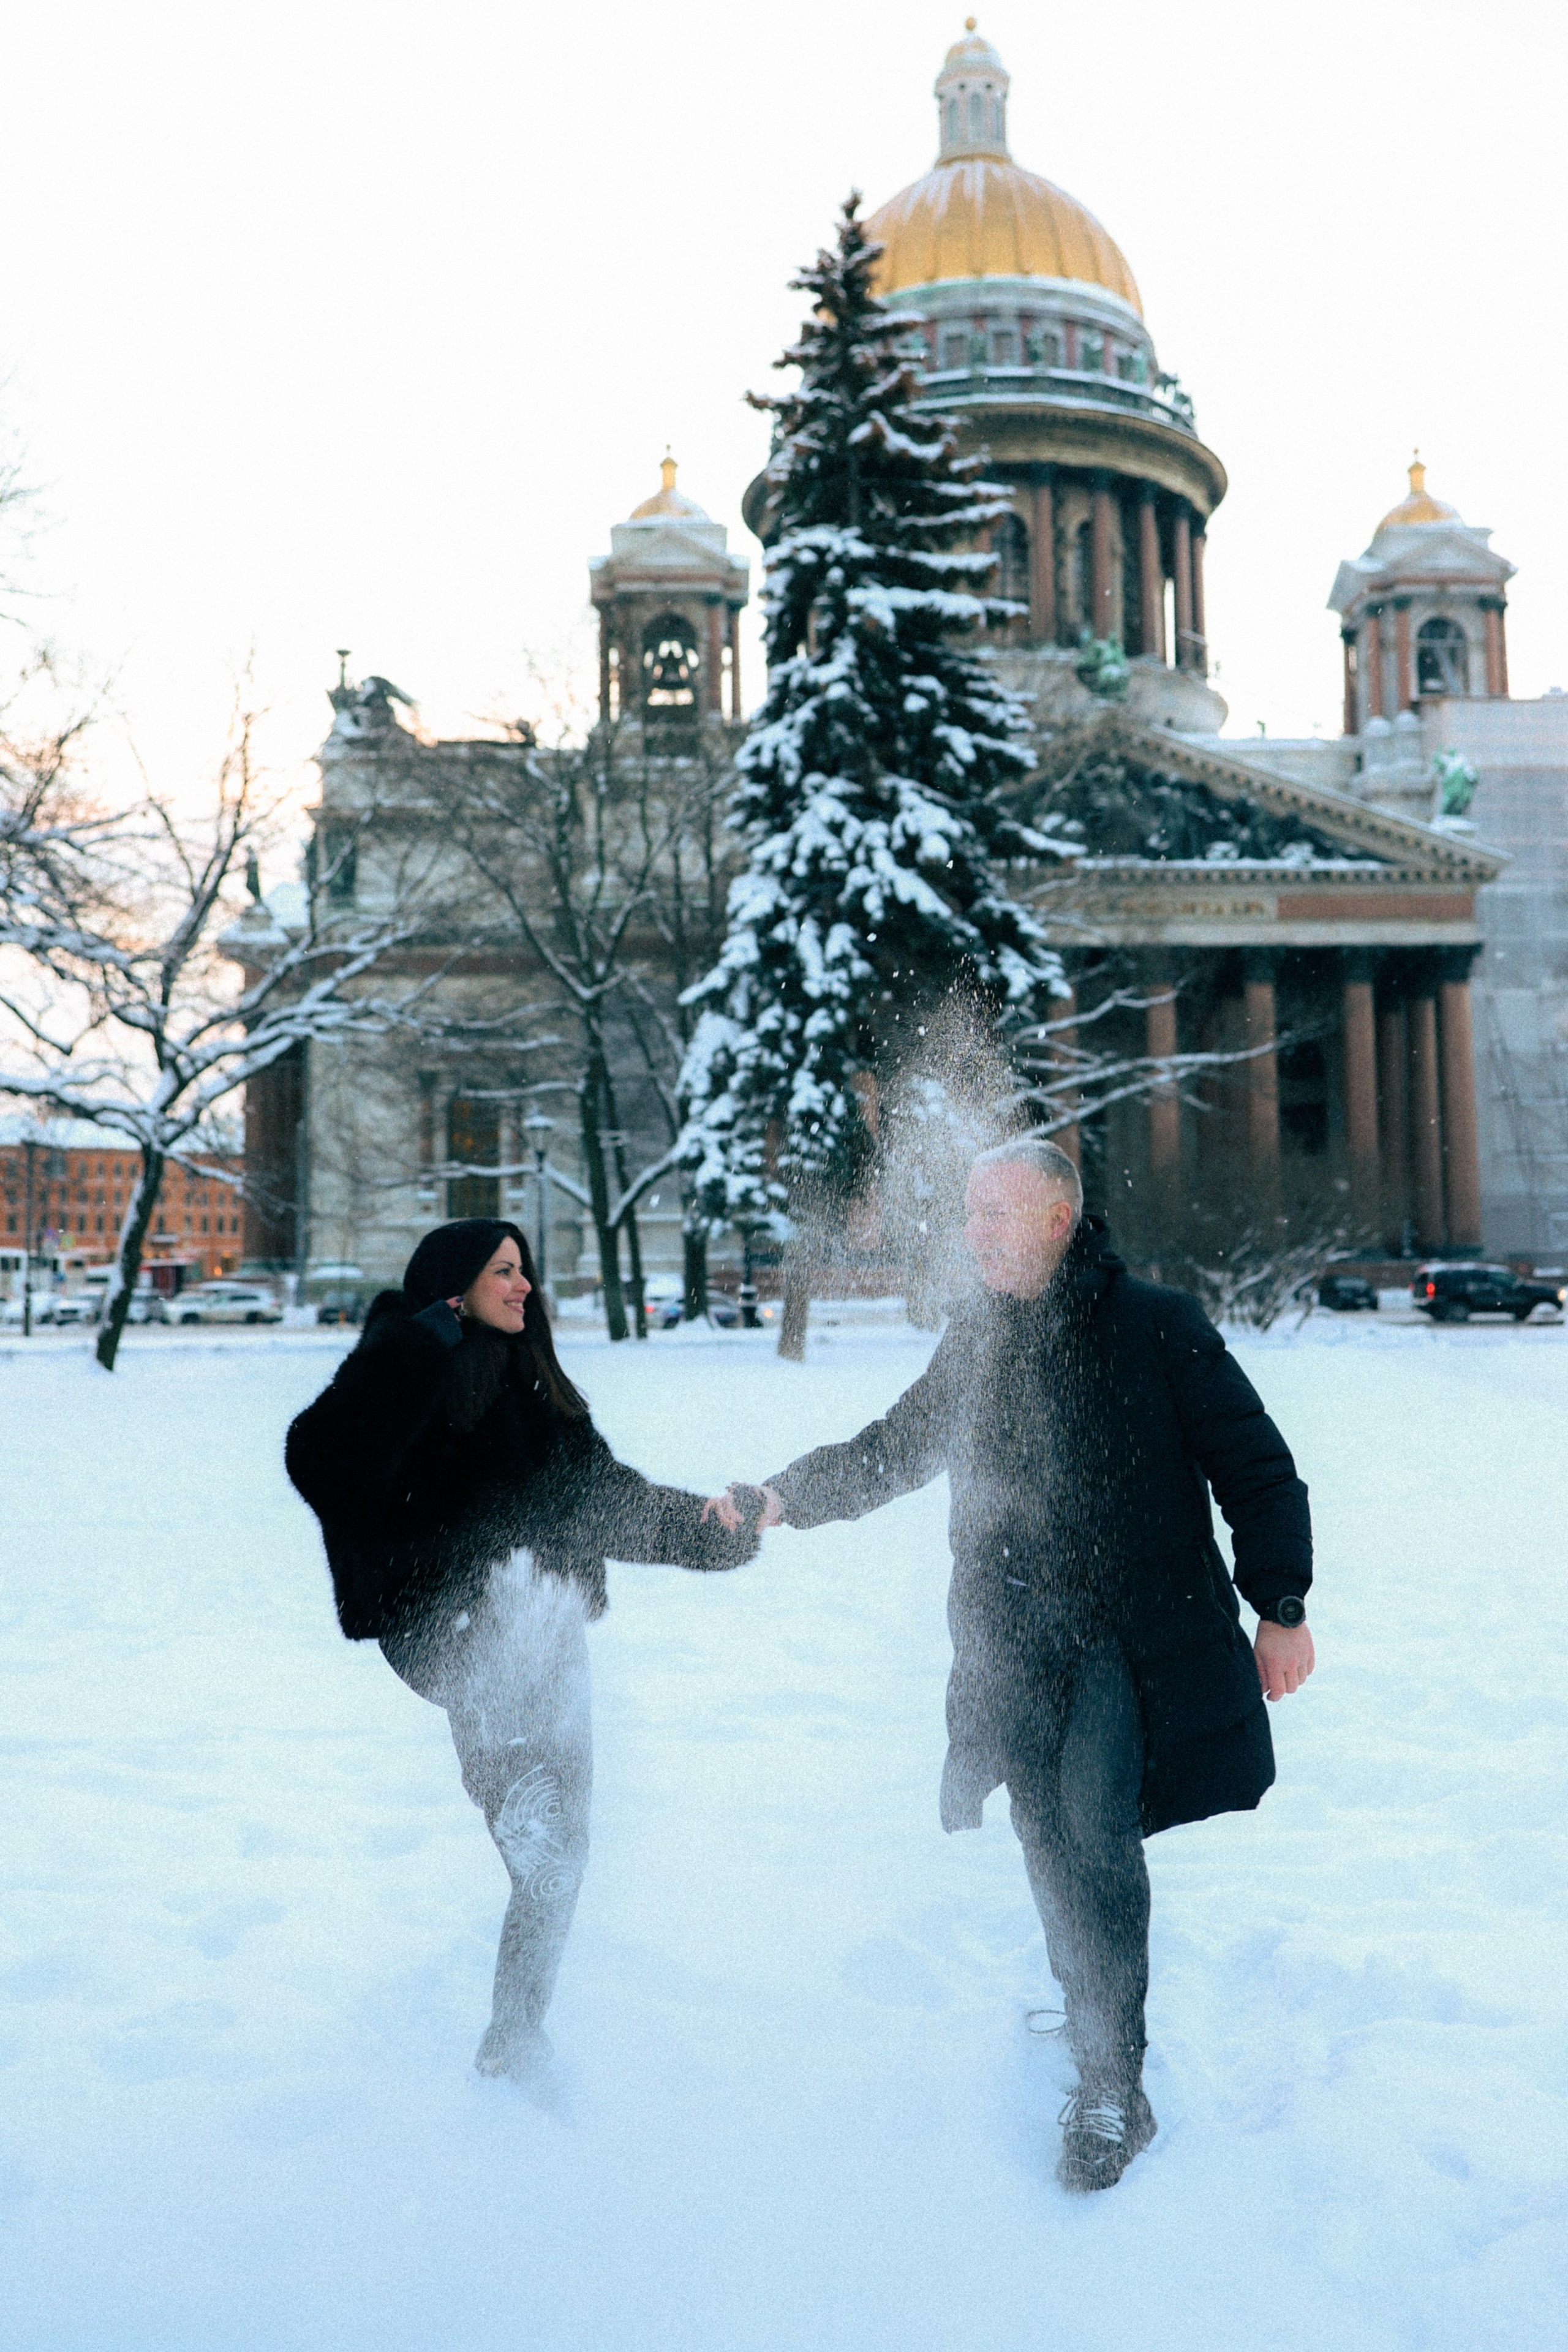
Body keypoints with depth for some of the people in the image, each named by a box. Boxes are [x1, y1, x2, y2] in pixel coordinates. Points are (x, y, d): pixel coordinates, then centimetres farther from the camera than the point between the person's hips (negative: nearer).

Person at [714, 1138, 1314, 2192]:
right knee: (1054, 1850, 7)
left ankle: (1114, 2091, -8)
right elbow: (894, 1449, 22)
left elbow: (1257, 1468, 0)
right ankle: (1096, 2032, 28)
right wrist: (789, 1496, 10)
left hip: (1134, 1637, -5)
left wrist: (1282, 1607, -2)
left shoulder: (1155, 1325, -6)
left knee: (1094, 1828, -18)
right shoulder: (977, 1341, 10)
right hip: (1016, 1648, 5)